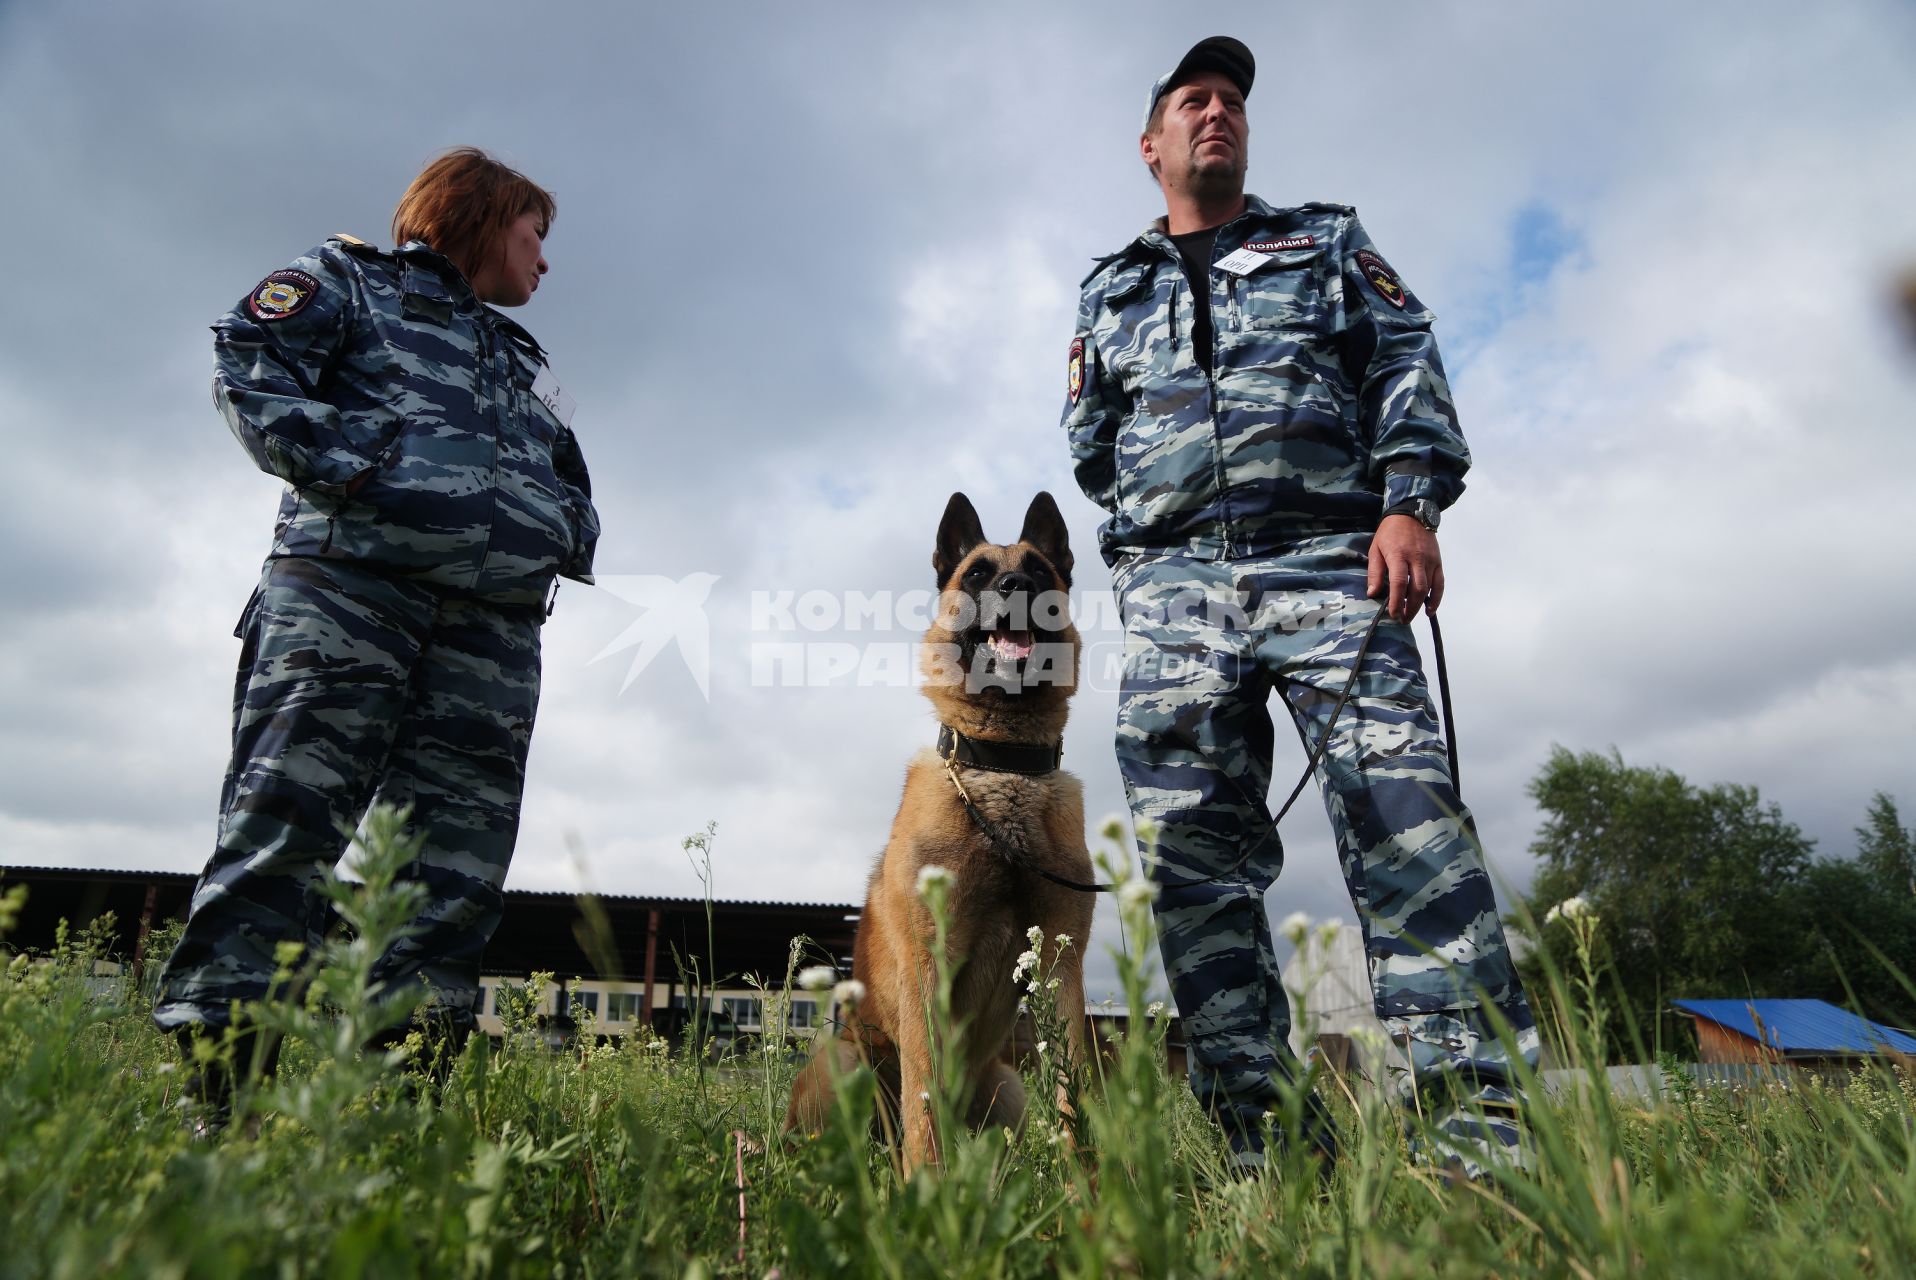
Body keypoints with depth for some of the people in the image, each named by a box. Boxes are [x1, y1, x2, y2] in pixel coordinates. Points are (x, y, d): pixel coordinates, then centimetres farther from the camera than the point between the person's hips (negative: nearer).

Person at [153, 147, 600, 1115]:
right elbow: (249, 364, 3)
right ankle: (221, 1079, -9)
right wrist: (344, 463, -11)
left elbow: (574, 488, 32)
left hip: (494, 622, 6)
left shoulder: (527, 364, 34)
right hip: (347, 577, -5)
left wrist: (566, 530, 9)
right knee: (284, 821, -12)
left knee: (454, 868, -3)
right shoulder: (351, 277, 18)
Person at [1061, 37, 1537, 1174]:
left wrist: (1411, 501, -5)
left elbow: (1407, 364, 10)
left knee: (1407, 815, -17)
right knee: (1191, 851, -8)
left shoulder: (1328, 242, 25)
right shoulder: (1110, 290, 28)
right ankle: (1262, 1130, -2)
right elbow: (1090, 443, 23)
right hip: (1173, 586, 2)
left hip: (1331, 565, -1)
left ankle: (1487, 1127, -13)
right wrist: (1156, 531, 10)